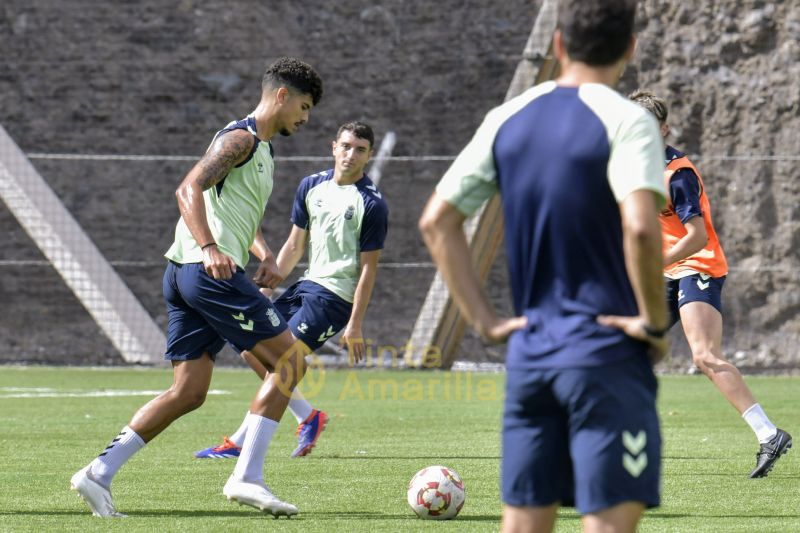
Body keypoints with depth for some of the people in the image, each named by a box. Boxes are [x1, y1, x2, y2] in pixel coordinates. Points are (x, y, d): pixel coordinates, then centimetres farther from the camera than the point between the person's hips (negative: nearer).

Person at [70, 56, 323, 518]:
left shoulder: (261, 148, 25)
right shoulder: (242, 138, -7)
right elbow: (189, 189, -20)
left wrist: (266, 256, 16)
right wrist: (210, 248, -33)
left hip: (184, 274, 10)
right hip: (213, 272, -10)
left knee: (188, 393, 6)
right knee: (290, 362, -6)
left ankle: (99, 474, 0)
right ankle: (247, 476, -10)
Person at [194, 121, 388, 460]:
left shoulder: (372, 204, -12)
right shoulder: (312, 186, 7)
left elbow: (368, 267, -12)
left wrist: (355, 324, -15)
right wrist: (267, 285, 7)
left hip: (336, 296, -8)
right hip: (308, 284, 8)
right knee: (252, 350, 6)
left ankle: (238, 443, -9)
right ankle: (308, 417, 17)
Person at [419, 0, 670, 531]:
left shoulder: (508, 119, 9)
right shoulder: (626, 121, -10)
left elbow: (437, 221, 9)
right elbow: (641, 228, -24)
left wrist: (483, 318, 8)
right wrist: (655, 322, -12)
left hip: (528, 354, 6)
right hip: (607, 354, -6)